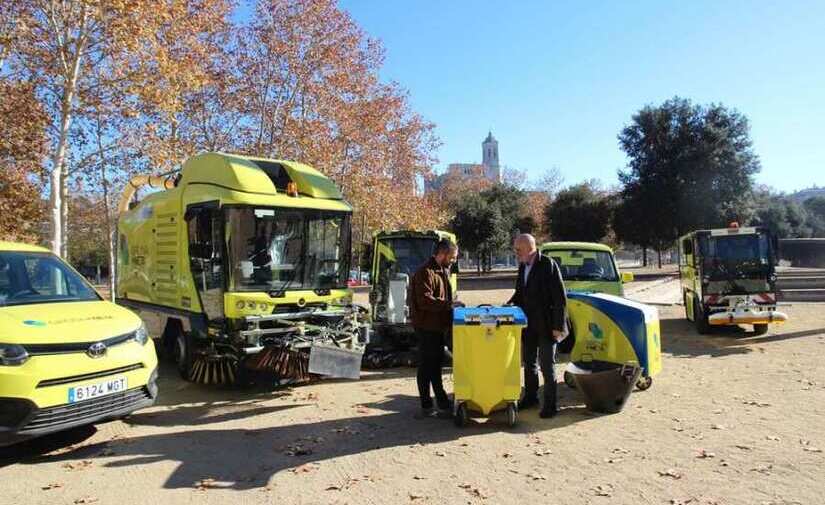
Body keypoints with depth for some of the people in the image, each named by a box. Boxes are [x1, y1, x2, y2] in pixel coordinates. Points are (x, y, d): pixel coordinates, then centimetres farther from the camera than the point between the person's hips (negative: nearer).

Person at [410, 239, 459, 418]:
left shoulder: (443, 271, 16)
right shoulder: (425, 272, -16)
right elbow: (425, 300, -25)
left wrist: (451, 305, 7)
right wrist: (448, 304, -25)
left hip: (439, 326, 10)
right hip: (427, 326, -10)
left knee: (436, 364, 17)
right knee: (427, 366, 0)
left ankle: (442, 403, 27)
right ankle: (427, 406, 9)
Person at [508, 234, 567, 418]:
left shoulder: (548, 265, -14)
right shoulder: (522, 266, 8)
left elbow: (560, 298, -15)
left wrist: (558, 326, -17)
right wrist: (509, 305, -1)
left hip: (546, 325, -7)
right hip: (528, 324, 7)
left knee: (547, 365, 1)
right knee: (528, 363, 17)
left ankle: (550, 405, 14)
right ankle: (530, 397, 33)